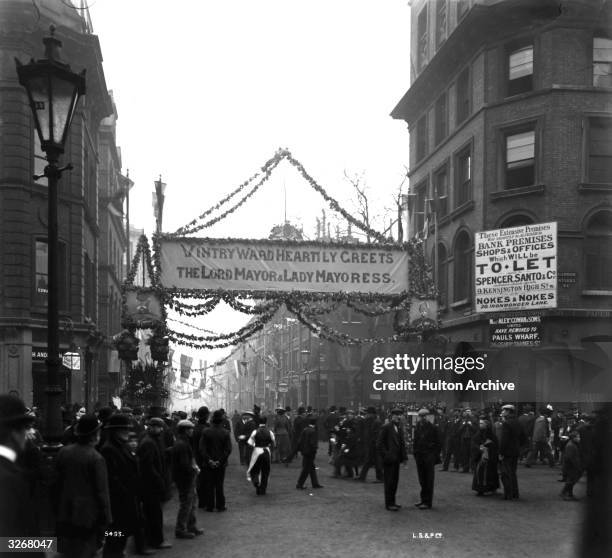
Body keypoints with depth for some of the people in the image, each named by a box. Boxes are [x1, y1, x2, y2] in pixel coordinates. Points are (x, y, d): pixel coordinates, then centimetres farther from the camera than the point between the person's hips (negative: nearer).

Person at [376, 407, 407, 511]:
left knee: (395, 480, 11)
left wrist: (404, 456, 10)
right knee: (389, 482, -4)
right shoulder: (386, 428, -8)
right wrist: (385, 455, -16)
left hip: (396, 459, 8)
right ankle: (388, 504, 2)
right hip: (388, 459, -8)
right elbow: (380, 443, -11)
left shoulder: (399, 429, 15)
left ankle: (392, 502, 20)